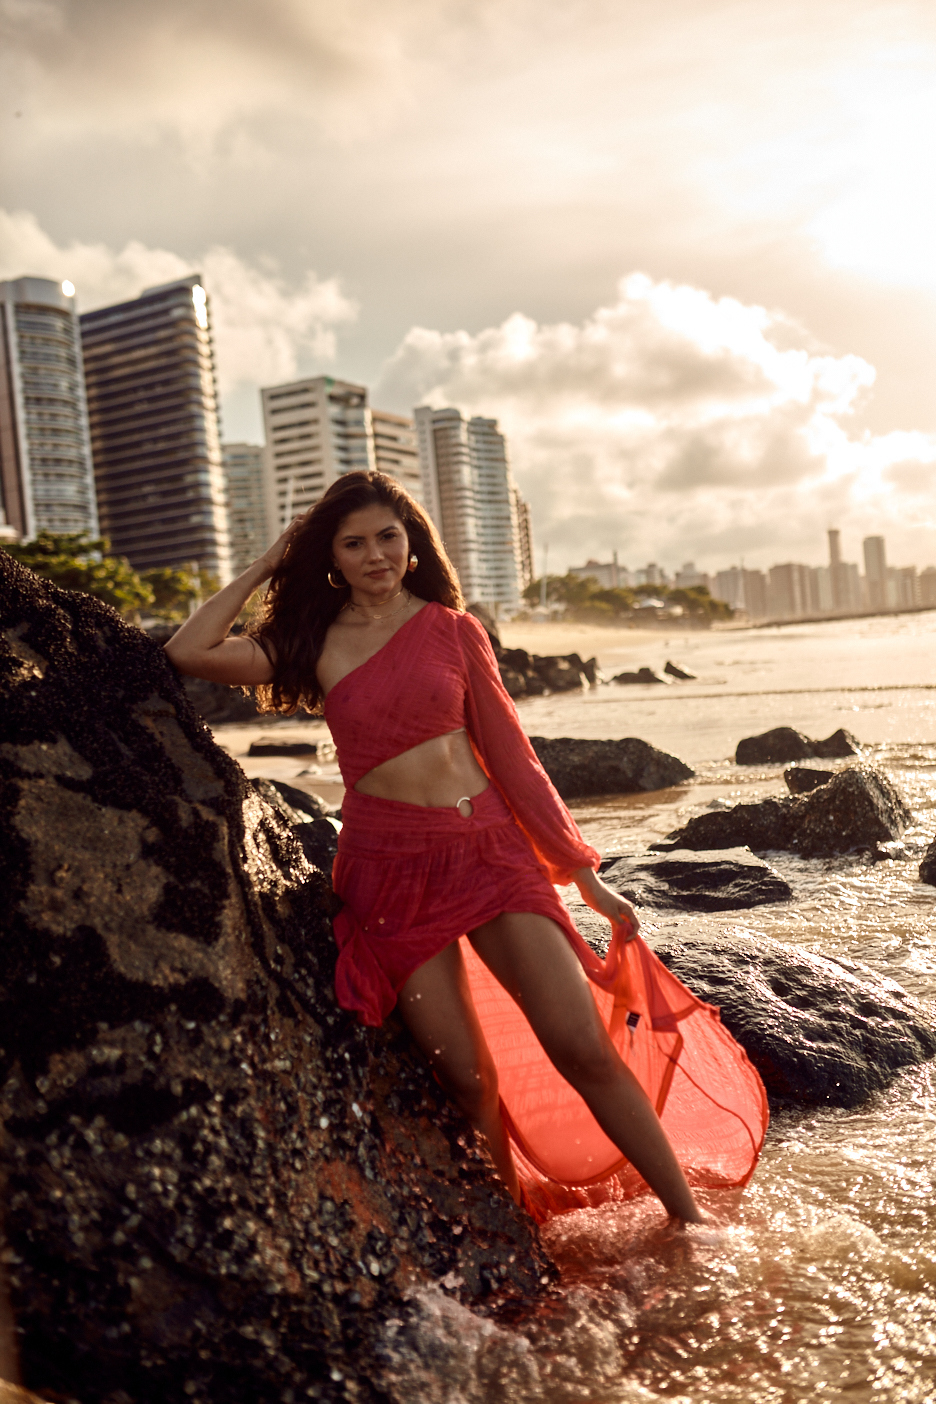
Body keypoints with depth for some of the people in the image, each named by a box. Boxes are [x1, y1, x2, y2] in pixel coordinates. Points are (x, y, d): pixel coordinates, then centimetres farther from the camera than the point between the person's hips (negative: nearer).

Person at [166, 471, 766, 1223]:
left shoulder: (452, 629, 6)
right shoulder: (313, 645, 6)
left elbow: (510, 752, 7)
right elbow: (190, 652, -6)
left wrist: (585, 873, 7)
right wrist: (267, 565, 4)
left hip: (489, 847, 0)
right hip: (390, 869, 0)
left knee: (585, 1047, -8)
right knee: (467, 1077, -3)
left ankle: (691, 1219, 7)